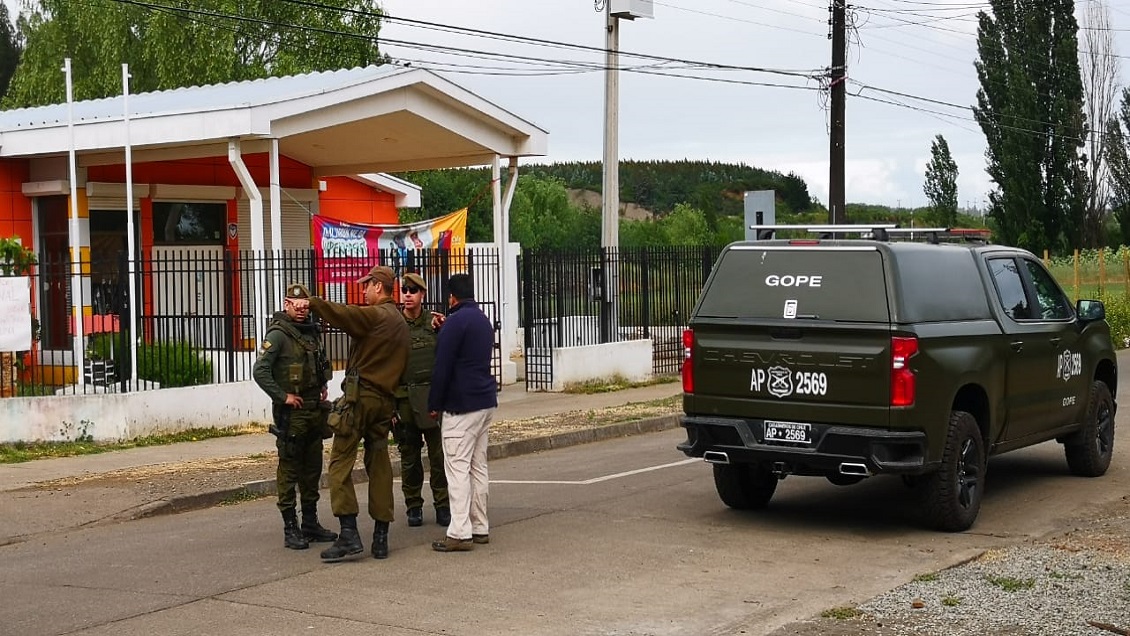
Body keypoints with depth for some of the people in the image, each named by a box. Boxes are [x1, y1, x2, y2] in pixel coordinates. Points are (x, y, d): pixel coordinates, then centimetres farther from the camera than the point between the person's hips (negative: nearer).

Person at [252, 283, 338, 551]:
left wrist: (323, 387, 14)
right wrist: (283, 396, -17)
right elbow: (260, 371, -18)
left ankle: (310, 522, 22)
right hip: (291, 412, -7)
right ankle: (290, 528, 1)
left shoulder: (313, 332, 12)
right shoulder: (278, 335, -11)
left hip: (314, 409, 8)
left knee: (312, 468, 13)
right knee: (289, 469, -3)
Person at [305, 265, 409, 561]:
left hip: (359, 396, -8)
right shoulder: (400, 322, 20)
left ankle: (349, 533, -13)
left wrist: (311, 302, -25)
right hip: (385, 400, 9)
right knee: (379, 465, 10)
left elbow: (344, 314, -26)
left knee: (341, 462, -6)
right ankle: (380, 538, 12)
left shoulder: (375, 315, -9)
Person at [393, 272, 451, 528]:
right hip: (404, 399, 0)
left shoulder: (435, 322, 6)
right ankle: (413, 506, 18)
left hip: (433, 396, 0)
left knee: (439, 454, 0)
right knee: (409, 456, 7)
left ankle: (442, 506, 9)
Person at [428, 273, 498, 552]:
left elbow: (442, 367, -14)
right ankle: (480, 528, 15)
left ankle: (459, 533, -11)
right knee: (478, 466, 12)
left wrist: (434, 404, -6)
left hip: (461, 405, -9)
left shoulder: (456, 321, -12)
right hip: (486, 402, 9)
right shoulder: (483, 320, 16)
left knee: (457, 467, -9)